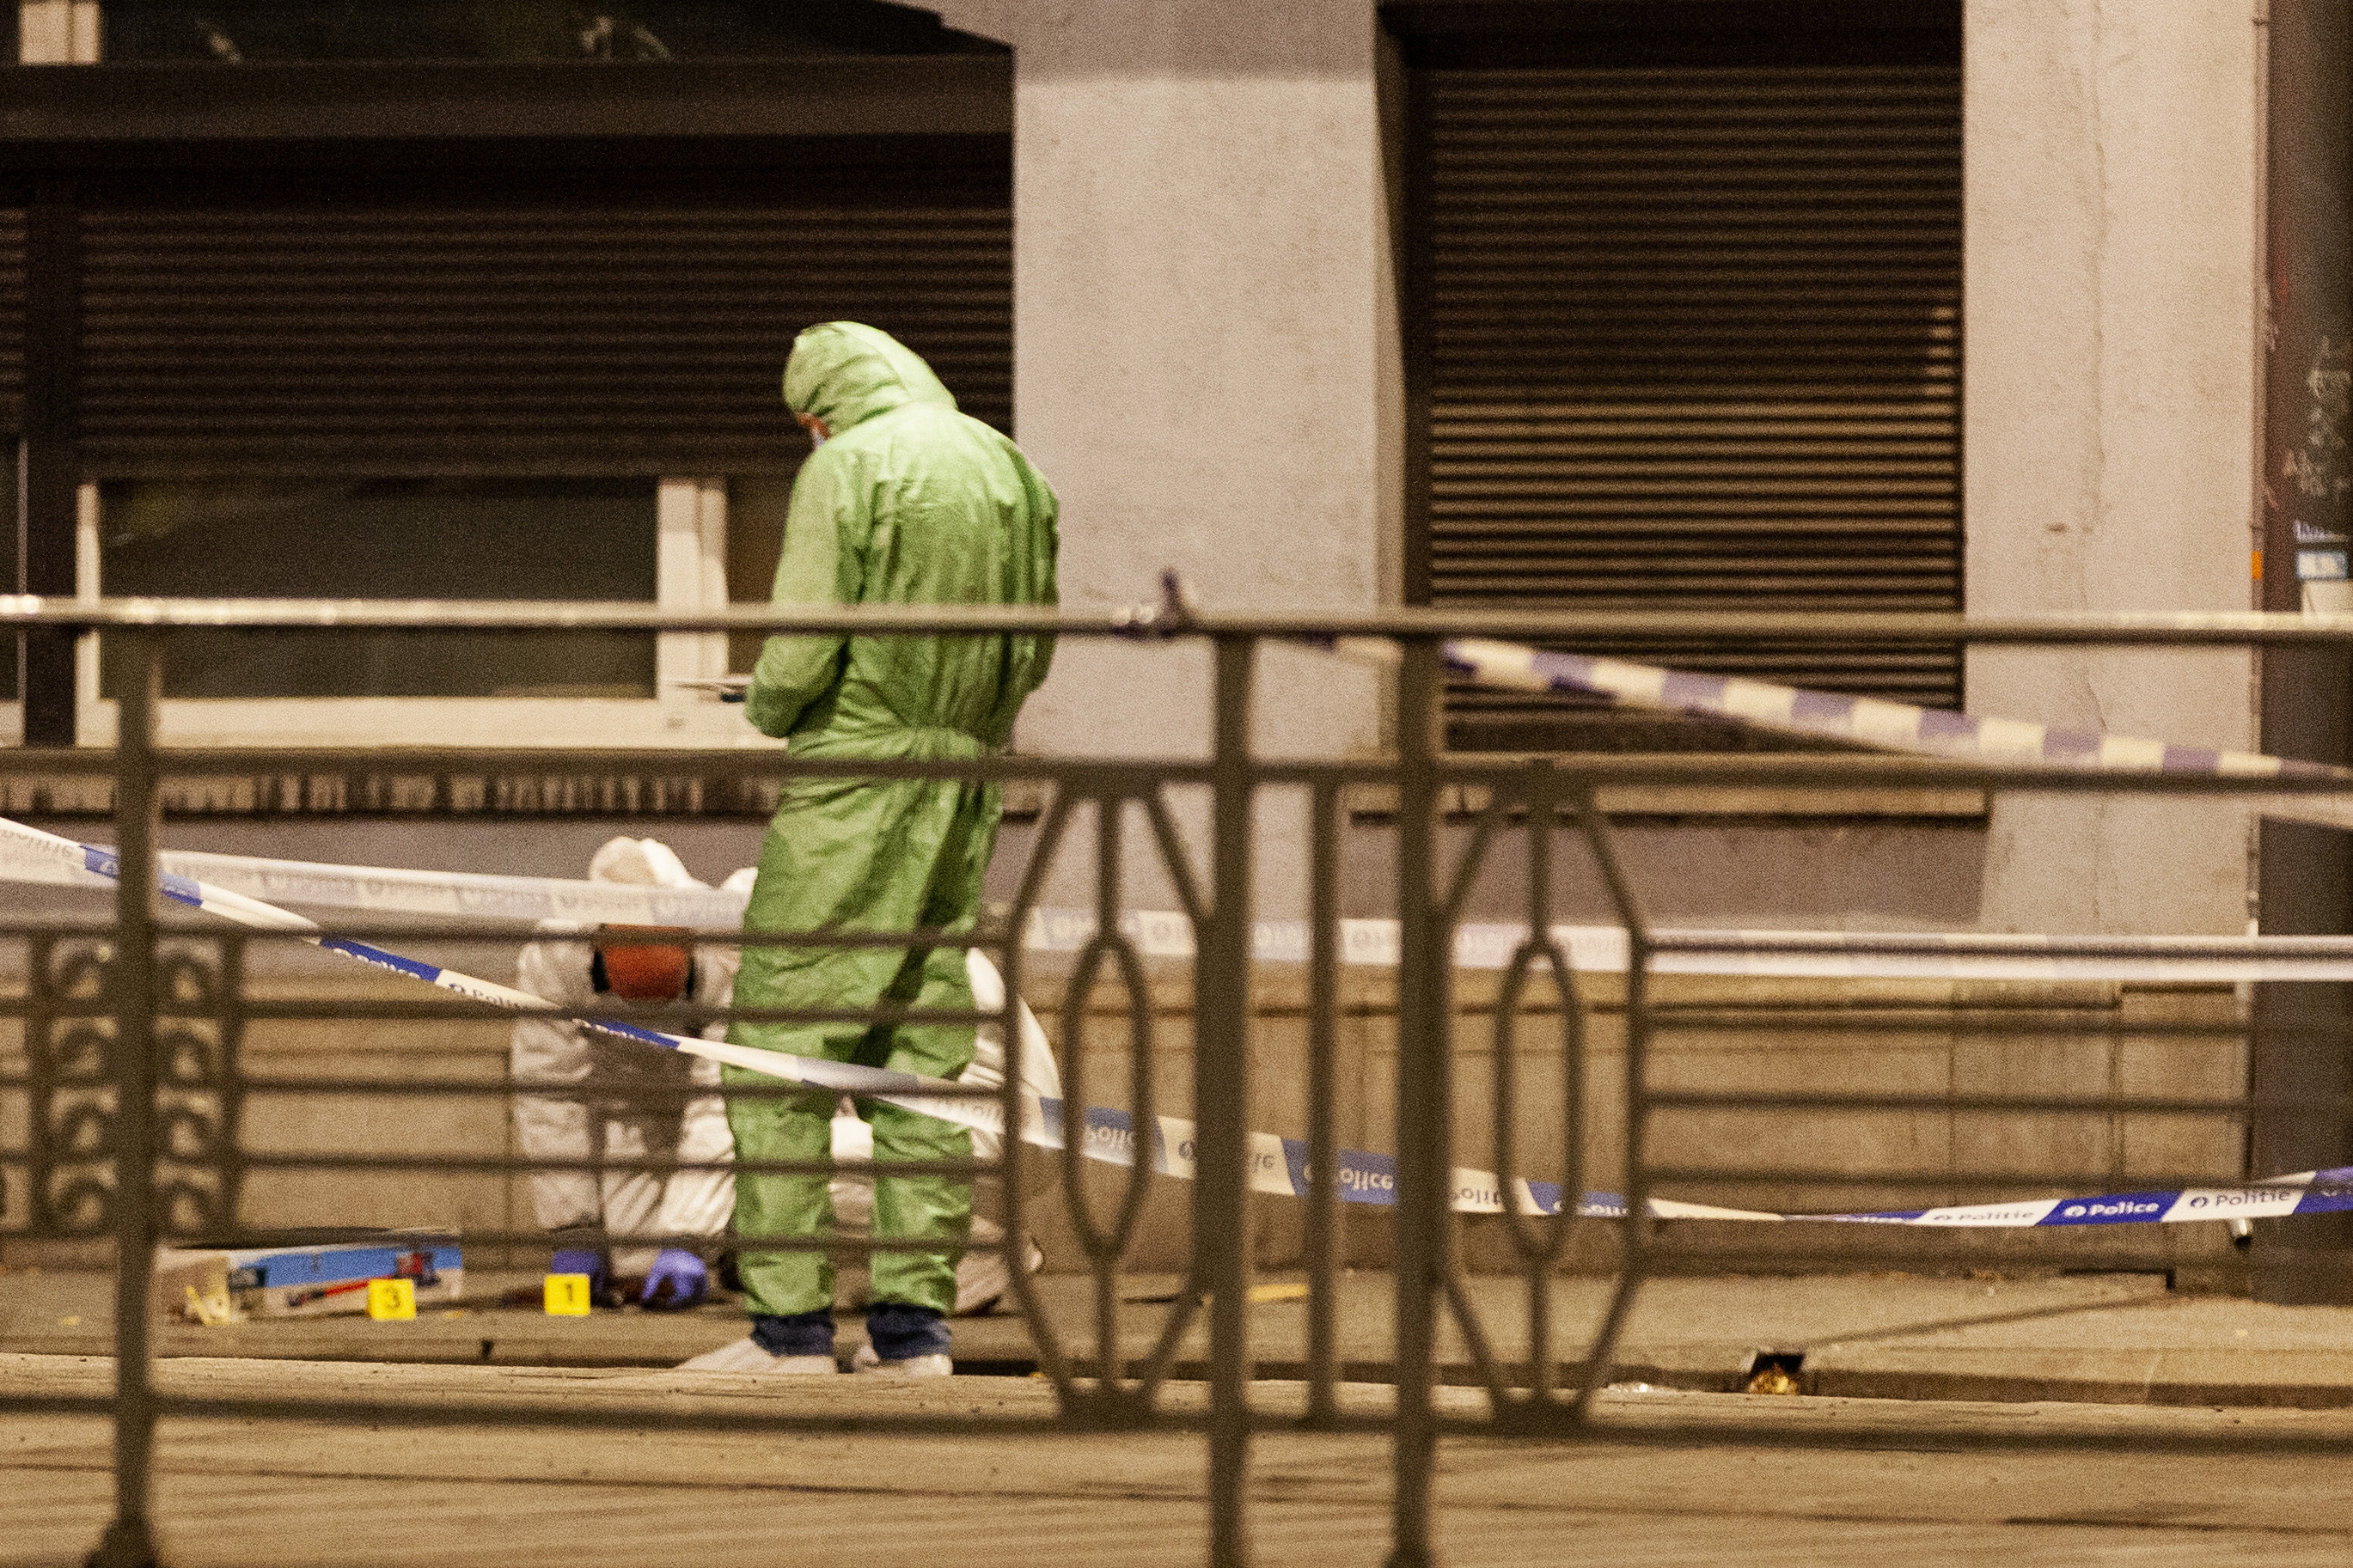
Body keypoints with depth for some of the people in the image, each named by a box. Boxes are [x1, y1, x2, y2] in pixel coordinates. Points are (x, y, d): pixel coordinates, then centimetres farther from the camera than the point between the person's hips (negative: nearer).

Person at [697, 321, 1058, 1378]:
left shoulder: (845, 468, -10)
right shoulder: (1012, 471, 9)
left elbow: (800, 653, -14)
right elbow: (1032, 654, 13)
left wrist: (768, 709, 6)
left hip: (853, 778, -6)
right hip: (962, 790, 6)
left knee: (780, 1042, -2)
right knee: (924, 1048, 10)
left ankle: (789, 1318, -5)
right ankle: (914, 1318, 7)